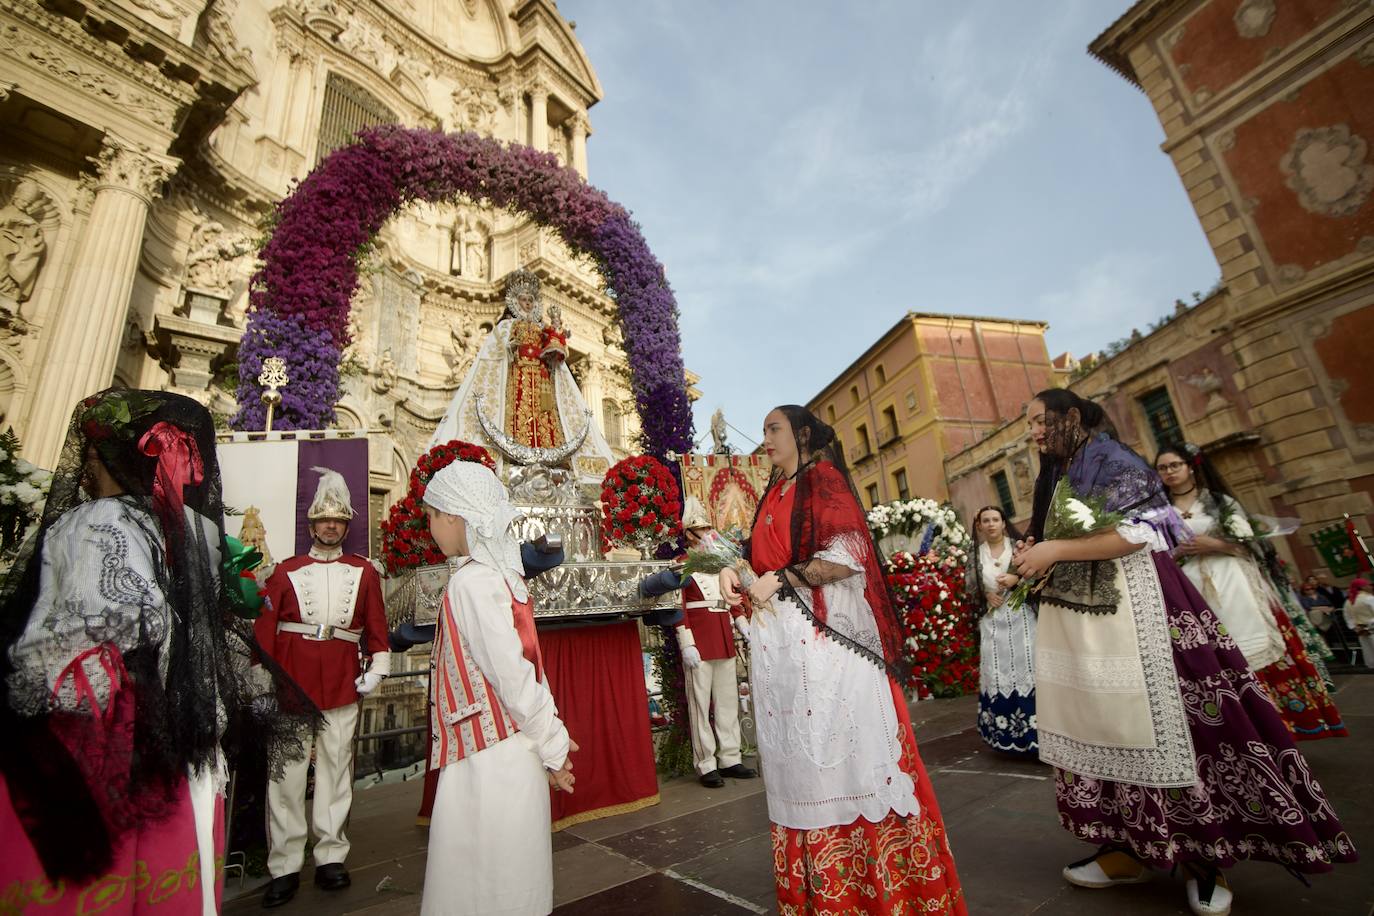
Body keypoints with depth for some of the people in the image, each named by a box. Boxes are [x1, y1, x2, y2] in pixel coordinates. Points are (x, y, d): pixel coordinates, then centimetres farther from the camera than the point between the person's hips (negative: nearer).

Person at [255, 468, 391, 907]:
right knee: (286, 776, 5)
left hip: (343, 687, 1)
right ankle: (285, 866, 18)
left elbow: (376, 625, 8)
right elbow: (265, 628, 2)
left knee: (336, 773, 8)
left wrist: (377, 668, -1)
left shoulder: (364, 572, 8)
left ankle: (331, 857, 21)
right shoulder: (285, 572, 6)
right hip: (291, 685, 0)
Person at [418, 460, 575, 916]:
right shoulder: (500, 572, 7)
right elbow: (524, 666, 8)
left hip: (489, 760, -8)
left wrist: (552, 745, -10)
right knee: (506, 873, 21)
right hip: (504, 750, 8)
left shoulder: (472, 581, -19)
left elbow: (513, 674, -20)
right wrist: (551, 738, 12)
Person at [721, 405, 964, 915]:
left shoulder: (823, 477, -2)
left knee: (837, 752, -1)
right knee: (796, 759, 11)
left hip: (823, 635, -7)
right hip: (776, 642, 7)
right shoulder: (773, 494, 19)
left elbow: (847, 554, -13)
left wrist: (781, 579, -14)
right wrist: (734, 572, 2)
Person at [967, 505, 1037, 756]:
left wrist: (1017, 579, -17)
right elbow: (971, 586, 12)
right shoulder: (976, 554, 10)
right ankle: (1007, 732, 11)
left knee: (1027, 666, -5)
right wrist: (986, 596, -5)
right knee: (997, 673, 2)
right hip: (992, 620, 2)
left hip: (1021, 615, -2)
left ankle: (1035, 728, 5)